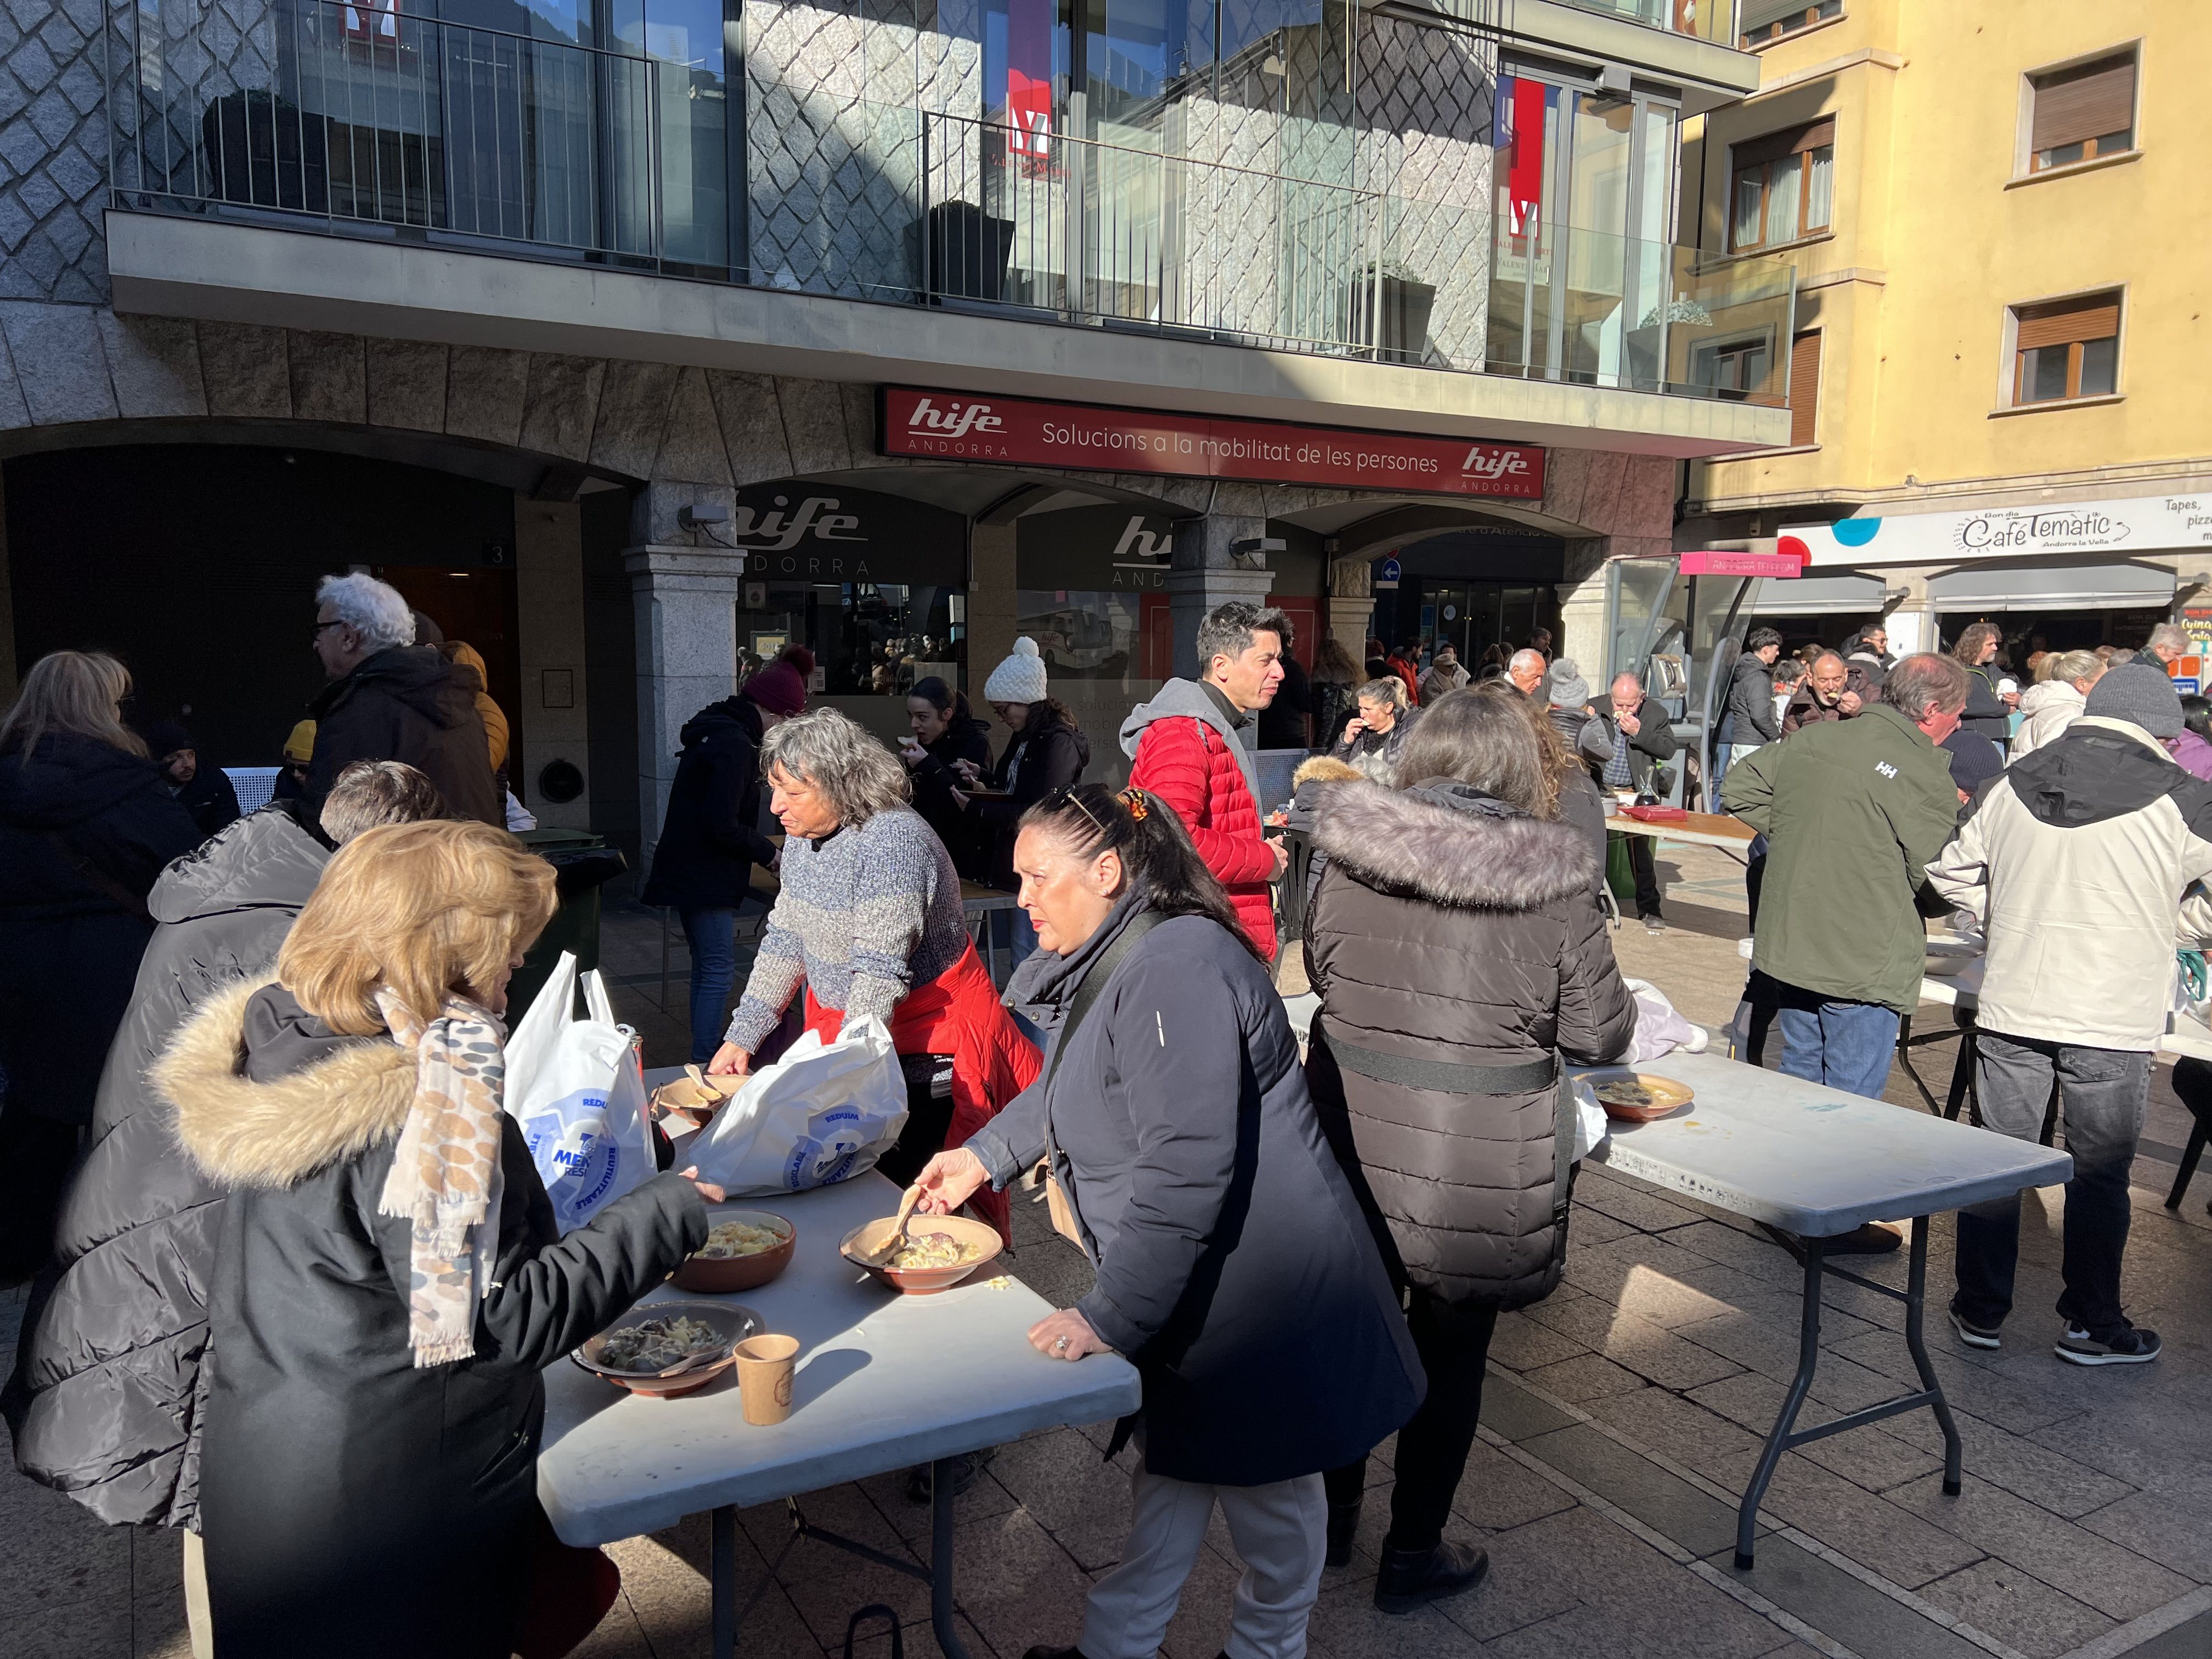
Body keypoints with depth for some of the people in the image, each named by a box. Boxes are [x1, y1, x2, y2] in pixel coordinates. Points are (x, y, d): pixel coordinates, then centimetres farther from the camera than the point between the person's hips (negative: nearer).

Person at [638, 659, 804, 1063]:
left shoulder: (718, 733, 13)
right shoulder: (734, 746, -19)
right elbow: (723, 827, -24)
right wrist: (768, 853, -11)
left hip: (693, 873, 11)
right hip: (706, 878, -11)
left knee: (708, 968, 17)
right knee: (718, 971, -7)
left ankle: (704, 1059, 25)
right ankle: (704, 1066, -3)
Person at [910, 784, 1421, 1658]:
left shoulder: (1175, 967, -27)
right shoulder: (1112, 961, 6)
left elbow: (1185, 1169, -30)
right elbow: (1066, 1091, 24)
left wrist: (1108, 1317, -24)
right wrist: (985, 1155, 13)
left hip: (1258, 1288, -9)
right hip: (1189, 1290, 9)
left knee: (1264, 1485, 13)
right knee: (1173, 1463, 21)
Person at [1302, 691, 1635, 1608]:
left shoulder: (1350, 861, -7)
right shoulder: (1552, 887, -14)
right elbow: (1598, 1035, -6)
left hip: (1354, 1142, 3)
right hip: (1479, 1166, -3)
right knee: (1450, 1350, 16)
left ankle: (1334, 1512, 41)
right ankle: (1413, 1556, 32)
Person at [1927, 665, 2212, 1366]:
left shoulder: (2015, 785, 1)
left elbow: (1951, 870, 11)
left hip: (2010, 1008, 3)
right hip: (2112, 1022, -3)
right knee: (2099, 1175, 10)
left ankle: (1981, 1312, 22)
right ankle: (2092, 1327, 23)